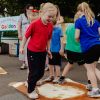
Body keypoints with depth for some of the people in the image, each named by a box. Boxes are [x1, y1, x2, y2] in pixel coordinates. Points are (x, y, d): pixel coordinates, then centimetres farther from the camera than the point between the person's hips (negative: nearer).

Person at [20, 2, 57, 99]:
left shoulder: (50, 26, -3)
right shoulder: (34, 24, -19)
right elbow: (26, 36, -9)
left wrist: (48, 50, 14)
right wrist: (22, 47, -3)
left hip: (42, 52, 6)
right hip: (32, 51, -5)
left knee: (41, 72, 12)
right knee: (34, 72, 1)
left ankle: (30, 82, 39)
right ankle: (30, 91, 20)